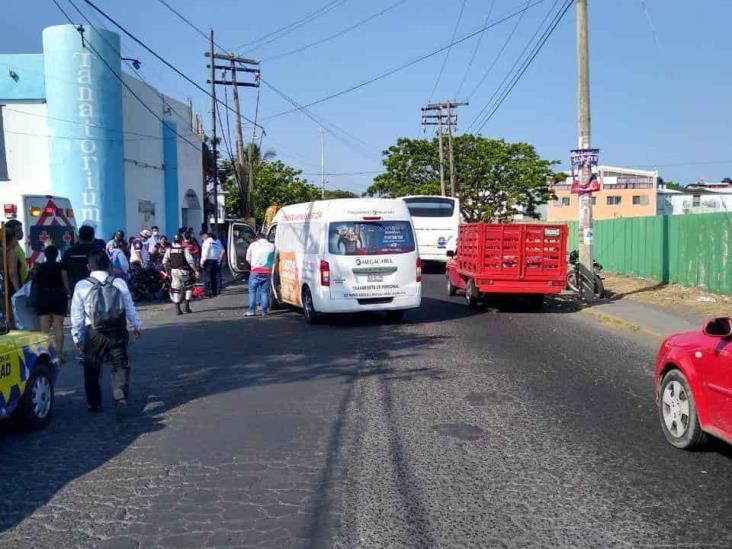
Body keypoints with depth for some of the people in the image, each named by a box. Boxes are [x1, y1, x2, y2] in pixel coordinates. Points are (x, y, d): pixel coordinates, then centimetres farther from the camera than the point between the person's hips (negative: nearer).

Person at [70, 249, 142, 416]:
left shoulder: (82, 286, -3)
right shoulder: (120, 283, 1)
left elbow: (77, 315, 1)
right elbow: (130, 308, 10)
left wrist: (77, 337, 11)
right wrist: (137, 325, 25)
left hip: (94, 334, -1)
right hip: (118, 333, 1)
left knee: (92, 370, 15)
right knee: (120, 366, 7)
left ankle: (94, 403, 24)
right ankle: (121, 397, -12)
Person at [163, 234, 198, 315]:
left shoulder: (169, 250, 3)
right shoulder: (185, 250, -9)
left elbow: (164, 262, 7)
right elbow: (190, 261, -16)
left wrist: (167, 271, 19)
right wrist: (196, 271, -14)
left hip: (174, 271, 3)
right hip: (184, 271, -3)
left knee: (176, 290, 9)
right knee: (188, 287, 13)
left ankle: (177, 309, 4)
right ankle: (187, 306, 6)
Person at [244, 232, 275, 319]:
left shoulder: (253, 245, 3)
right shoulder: (272, 246, 5)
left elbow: (248, 259, 10)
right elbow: (273, 259, 4)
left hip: (255, 271, -1)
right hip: (267, 272, 2)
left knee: (252, 290, 8)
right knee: (264, 291, 7)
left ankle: (252, 311, 6)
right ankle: (264, 312, 6)